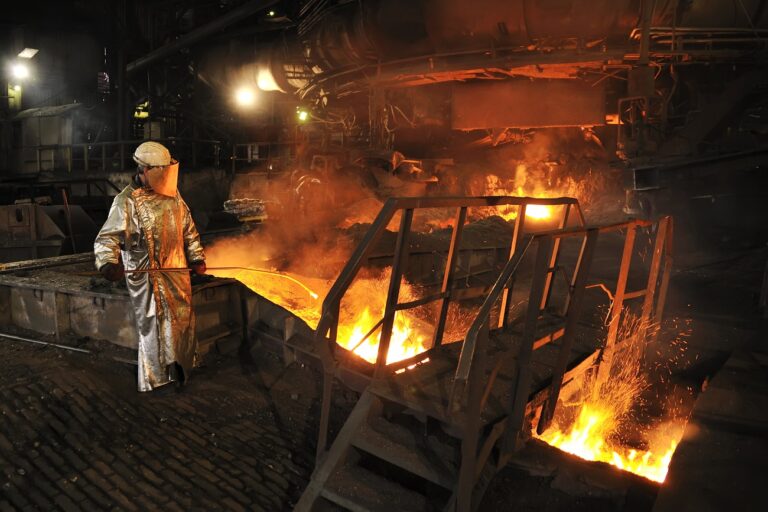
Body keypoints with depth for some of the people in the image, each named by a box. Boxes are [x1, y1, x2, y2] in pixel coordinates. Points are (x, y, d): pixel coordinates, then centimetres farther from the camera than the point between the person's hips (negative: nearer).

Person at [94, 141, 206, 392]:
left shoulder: (172, 195, 7)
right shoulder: (127, 201, -13)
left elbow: (188, 228, 18)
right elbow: (108, 237, -19)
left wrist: (196, 257, 15)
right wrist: (109, 263, -37)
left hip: (178, 272, 7)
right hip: (147, 275, -6)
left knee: (183, 322, 13)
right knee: (155, 327, -2)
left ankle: (180, 370, 33)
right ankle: (154, 380, 16)